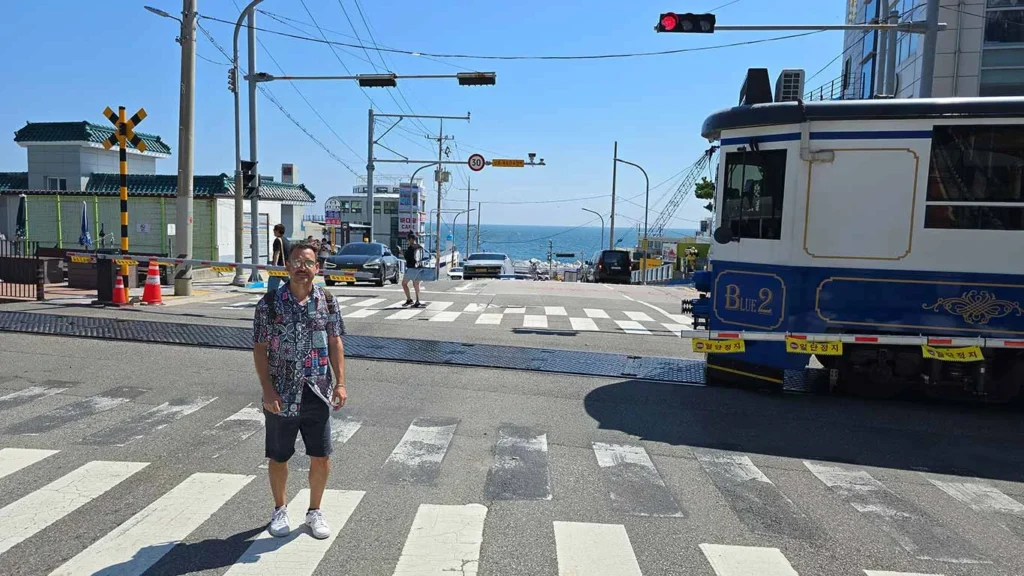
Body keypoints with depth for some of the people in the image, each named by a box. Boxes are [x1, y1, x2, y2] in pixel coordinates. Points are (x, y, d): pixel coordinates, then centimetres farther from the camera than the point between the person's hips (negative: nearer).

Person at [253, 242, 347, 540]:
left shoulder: (327, 301, 0)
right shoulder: (270, 303, -6)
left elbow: (335, 343, 5)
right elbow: (260, 349, -4)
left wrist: (340, 383, -2)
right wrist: (268, 390, -11)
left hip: (318, 393, 2)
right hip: (282, 396, -1)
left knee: (321, 458, 7)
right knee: (278, 457, 14)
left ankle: (314, 511, 29)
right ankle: (280, 510, 37)